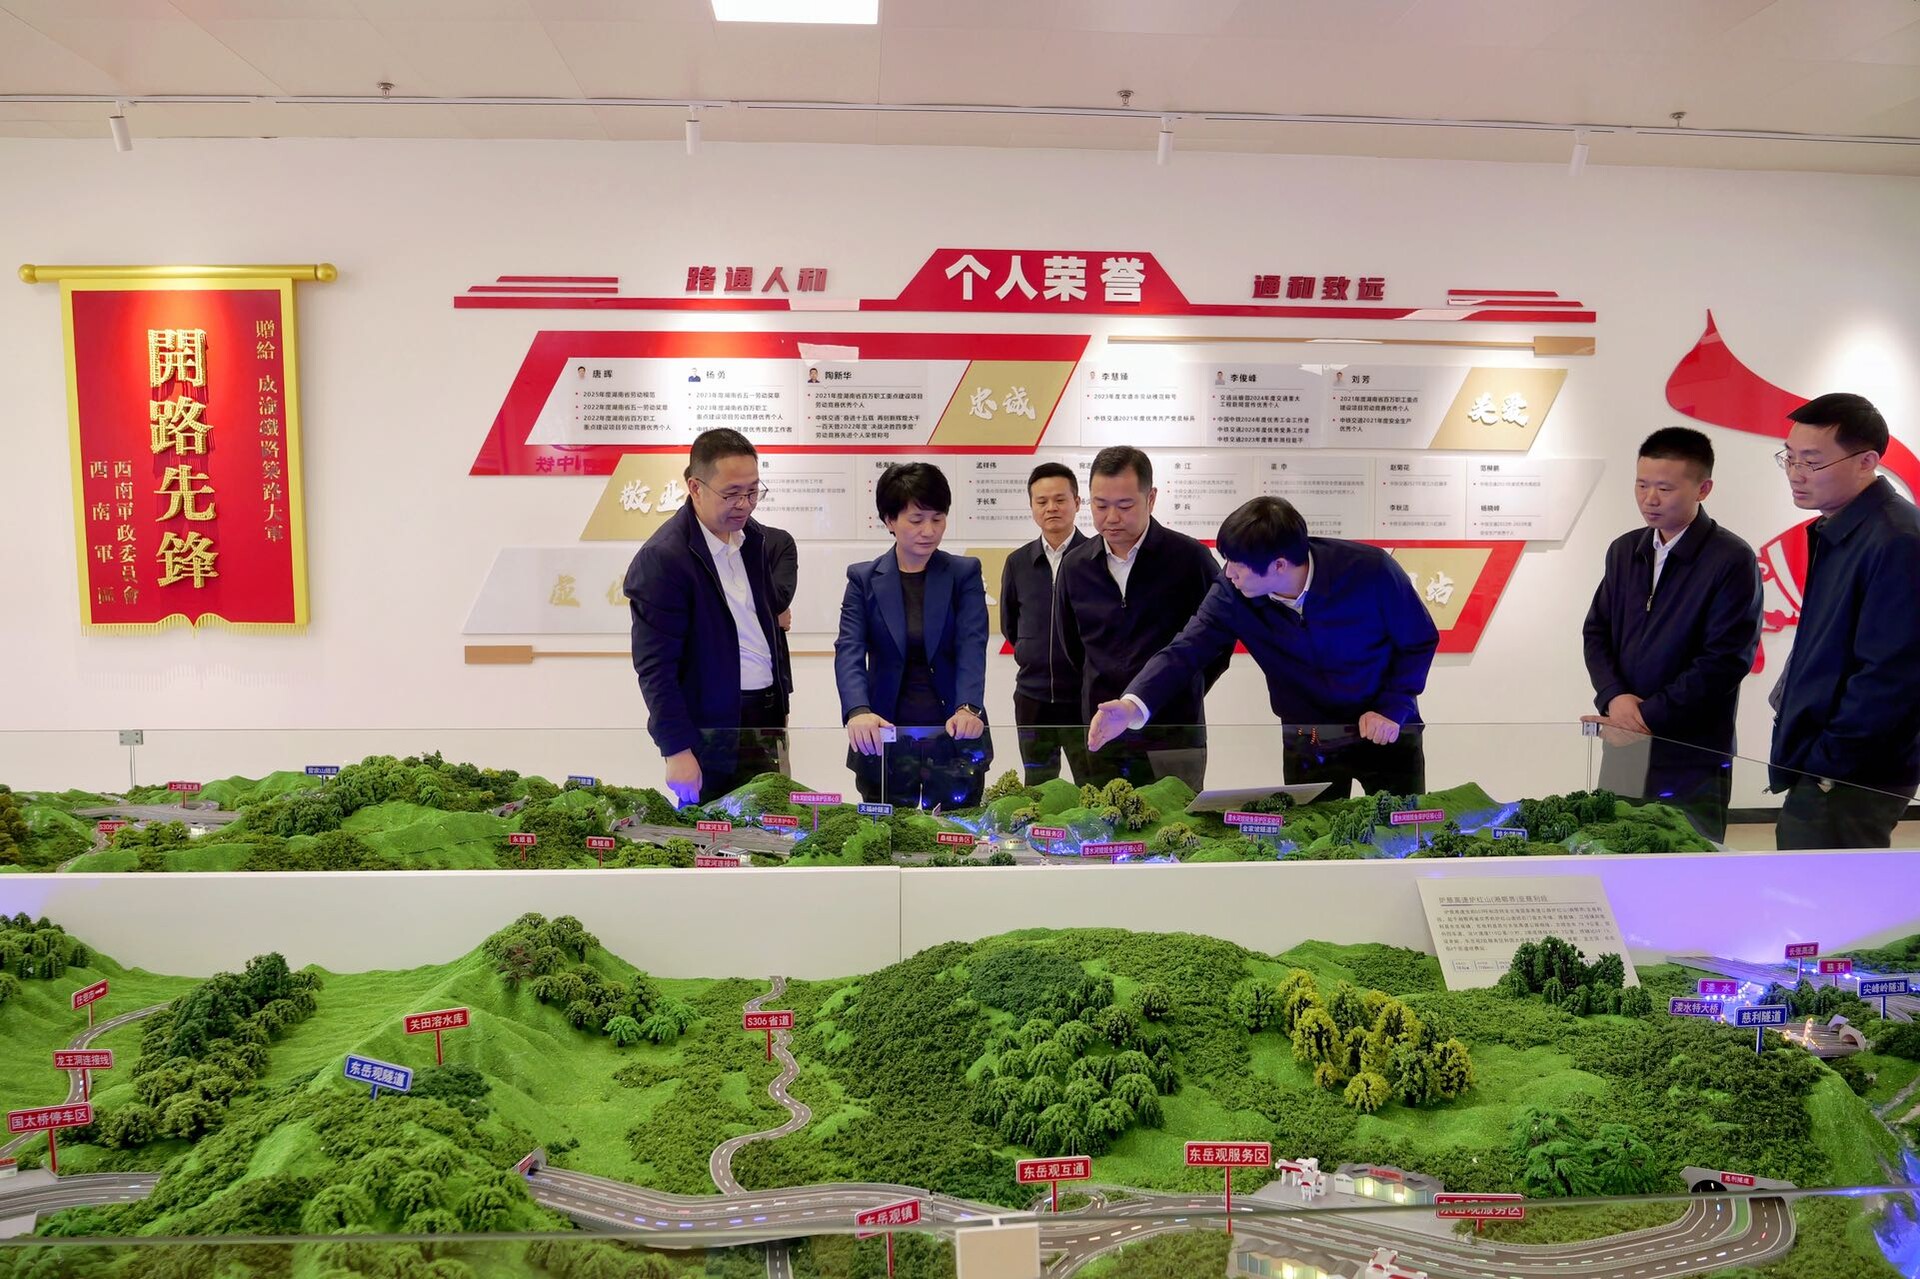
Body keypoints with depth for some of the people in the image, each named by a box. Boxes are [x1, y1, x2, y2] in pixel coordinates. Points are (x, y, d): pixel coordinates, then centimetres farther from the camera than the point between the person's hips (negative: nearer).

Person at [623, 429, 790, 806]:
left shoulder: (752, 538, 7)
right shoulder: (661, 559, -16)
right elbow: (654, 666, -16)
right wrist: (677, 750, -17)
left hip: (766, 719, 7)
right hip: (713, 730, -7)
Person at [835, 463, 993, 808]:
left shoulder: (964, 573, 2)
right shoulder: (864, 578, 2)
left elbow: (972, 646, -10)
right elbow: (849, 650, -9)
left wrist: (968, 708, -28)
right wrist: (858, 712, -28)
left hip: (954, 737, 0)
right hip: (885, 737, 0)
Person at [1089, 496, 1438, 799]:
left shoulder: (1369, 570, -23)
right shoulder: (1232, 595, -17)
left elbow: (1420, 640, -9)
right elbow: (1186, 651, -20)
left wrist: (1392, 710, -18)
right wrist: (1133, 705, -38)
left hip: (1386, 735, -2)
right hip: (1307, 746, 2)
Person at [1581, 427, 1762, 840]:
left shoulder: (1732, 561, -10)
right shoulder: (1624, 550, 9)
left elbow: (1725, 660, -16)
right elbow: (1596, 632, 10)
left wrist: (1649, 718, -16)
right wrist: (1613, 697, -9)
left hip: (1692, 758, -5)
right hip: (1622, 750, 5)